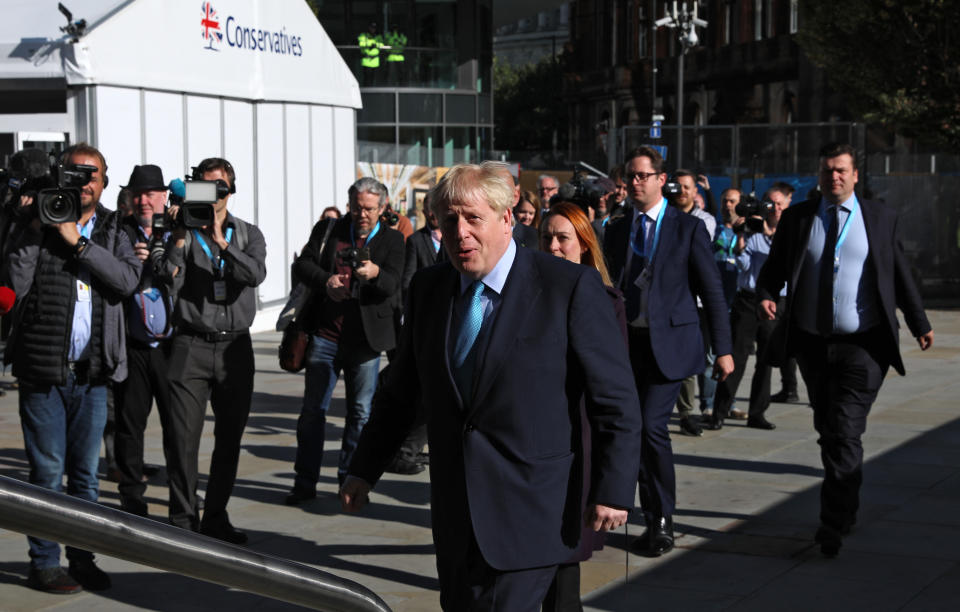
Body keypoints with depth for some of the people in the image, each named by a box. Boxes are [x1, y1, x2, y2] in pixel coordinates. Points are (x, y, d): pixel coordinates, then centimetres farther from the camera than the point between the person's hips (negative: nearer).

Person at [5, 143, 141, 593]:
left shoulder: (112, 232, 10)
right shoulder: (38, 226, 1)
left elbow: (128, 280, -9)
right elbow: (17, 284, -11)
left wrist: (78, 242, -14)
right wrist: (32, 231, -15)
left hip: (93, 373, 3)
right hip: (44, 370, -3)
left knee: (85, 472, 11)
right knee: (48, 472, 1)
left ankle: (82, 557, 21)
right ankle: (43, 563, 10)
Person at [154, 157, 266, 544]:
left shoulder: (248, 235, 10)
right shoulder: (181, 232, 4)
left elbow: (256, 274, -11)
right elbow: (165, 274, -13)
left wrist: (220, 242, -20)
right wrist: (180, 236, -22)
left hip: (235, 347, 3)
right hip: (192, 345, -3)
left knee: (230, 437, 8)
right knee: (185, 436, -5)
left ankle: (216, 517, 20)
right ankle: (182, 520, 3)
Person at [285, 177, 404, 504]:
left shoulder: (392, 239, 1)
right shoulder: (329, 229, 6)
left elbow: (393, 284, -11)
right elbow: (303, 263, 1)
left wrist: (376, 273, -34)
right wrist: (325, 280, -18)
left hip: (365, 339, -1)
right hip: (326, 336, 1)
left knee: (361, 412, 7)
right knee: (313, 410, 1)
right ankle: (305, 482, 8)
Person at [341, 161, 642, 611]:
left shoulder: (570, 287, -10)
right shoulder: (427, 288, 7)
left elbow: (615, 400, -7)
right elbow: (401, 390, 17)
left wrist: (613, 490, -11)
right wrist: (364, 471, 14)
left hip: (528, 513, -6)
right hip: (455, 514, 6)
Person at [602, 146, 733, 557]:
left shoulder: (688, 228, -2)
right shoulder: (616, 230, 11)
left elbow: (711, 291, -1)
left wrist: (723, 349, -4)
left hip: (669, 343, -5)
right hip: (627, 342, 5)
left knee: (651, 425, -14)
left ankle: (662, 520, 1)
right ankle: (655, 522, 18)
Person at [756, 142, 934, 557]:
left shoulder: (881, 218, 4)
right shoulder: (797, 218, 6)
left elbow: (900, 273, 10)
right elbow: (774, 266, 6)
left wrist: (920, 324, 13)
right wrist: (766, 294, -15)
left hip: (862, 345, -3)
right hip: (812, 342, 3)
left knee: (845, 433, -12)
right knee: (828, 432, 14)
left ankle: (834, 525, -10)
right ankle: (846, 508, 32)